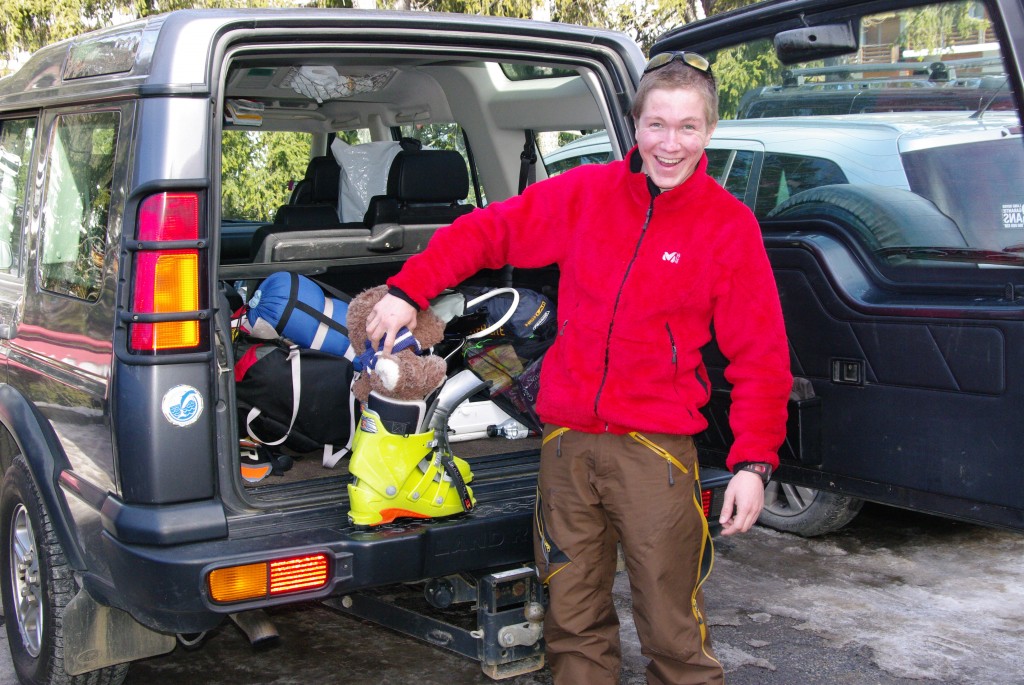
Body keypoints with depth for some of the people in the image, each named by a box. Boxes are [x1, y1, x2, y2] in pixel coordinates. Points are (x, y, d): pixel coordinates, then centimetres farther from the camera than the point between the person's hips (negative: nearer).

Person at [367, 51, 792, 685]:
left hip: (655, 444, -3)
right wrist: (409, 290, 3)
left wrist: (754, 462, -9)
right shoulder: (585, 193, 4)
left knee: (673, 628, 0)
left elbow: (760, 357, -2)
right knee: (574, 620, 13)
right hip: (567, 439, 3)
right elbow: (488, 230, 12)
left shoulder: (731, 226, -2)